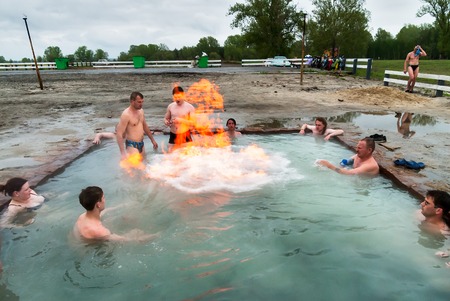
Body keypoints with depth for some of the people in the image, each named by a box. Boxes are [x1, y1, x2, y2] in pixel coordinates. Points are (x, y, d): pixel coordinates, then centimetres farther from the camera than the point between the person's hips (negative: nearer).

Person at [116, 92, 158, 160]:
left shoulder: (141, 111, 6)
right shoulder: (126, 115, -18)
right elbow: (119, 134, -21)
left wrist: (152, 140, 25)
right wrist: (123, 153, -28)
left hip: (141, 144, 8)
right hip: (132, 145, -8)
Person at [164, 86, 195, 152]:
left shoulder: (190, 107, -8)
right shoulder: (170, 106, 1)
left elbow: (193, 122, -11)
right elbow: (166, 118, 11)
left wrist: (181, 120, -24)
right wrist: (167, 122, -12)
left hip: (185, 135, -2)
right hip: (173, 135, 2)